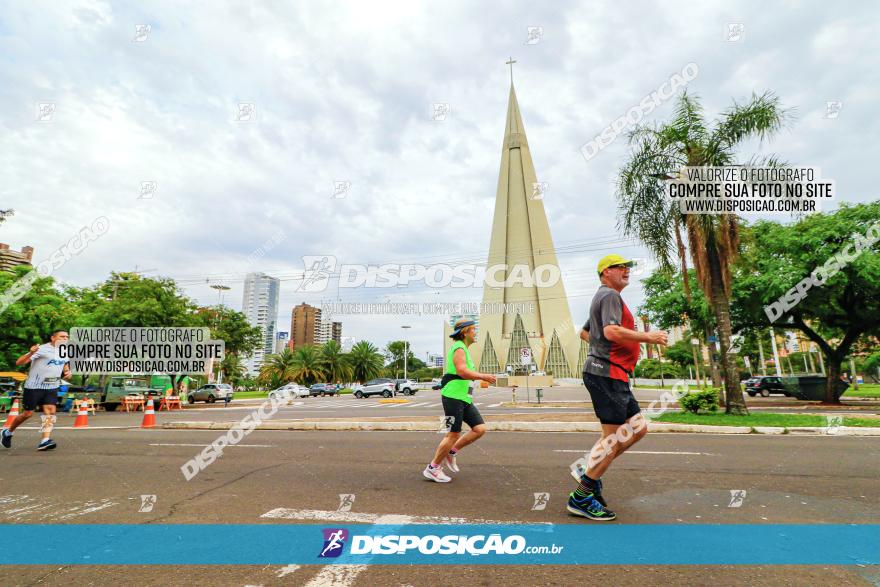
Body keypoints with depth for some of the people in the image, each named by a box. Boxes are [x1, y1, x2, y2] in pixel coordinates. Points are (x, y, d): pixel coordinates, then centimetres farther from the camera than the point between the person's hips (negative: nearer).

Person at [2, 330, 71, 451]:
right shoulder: (42, 349, -15)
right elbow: (18, 362, -21)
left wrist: (67, 372, 4)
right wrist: (31, 353, -41)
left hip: (52, 387, 5)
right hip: (34, 386, -5)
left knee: (50, 411, -9)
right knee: (28, 413, 6)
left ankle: (45, 441, -12)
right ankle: (7, 433, 33)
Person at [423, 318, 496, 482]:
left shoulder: (463, 349, 19)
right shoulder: (459, 348, -12)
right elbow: (462, 371, -26)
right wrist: (484, 376, -20)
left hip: (464, 397, 10)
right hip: (453, 395, -10)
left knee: (480, 429, 3)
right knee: (453, 434, -3)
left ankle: (451, 452, 16)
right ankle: (433, 468, 11)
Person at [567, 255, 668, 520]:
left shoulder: (602, 298, 24)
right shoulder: (610, 295, -9)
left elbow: (584, 332, 33)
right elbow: (612, 331, -25)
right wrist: (648, 337, -15)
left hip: (613, 375, 11)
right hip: (606, 373, -11)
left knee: (638, 428, 12)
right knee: (615, 436, -7)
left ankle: (591, 470, 15)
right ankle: (580, 497, 0)